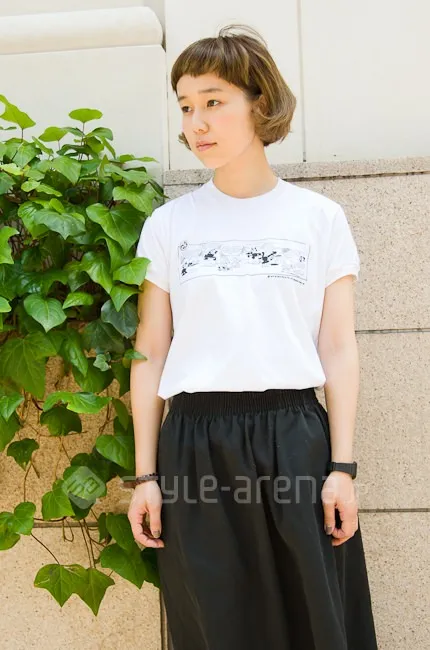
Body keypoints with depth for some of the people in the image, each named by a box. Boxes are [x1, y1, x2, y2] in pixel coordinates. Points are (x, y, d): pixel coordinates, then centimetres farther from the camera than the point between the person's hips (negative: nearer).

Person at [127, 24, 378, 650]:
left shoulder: (320, 216, 5)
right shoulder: (168, 223, 6)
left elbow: (338, 349, 2)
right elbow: (150, 355, 4)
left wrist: (342, 465, -3)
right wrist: (145, 475, 2)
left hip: (295, 437, 0)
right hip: (196, 444, 1)